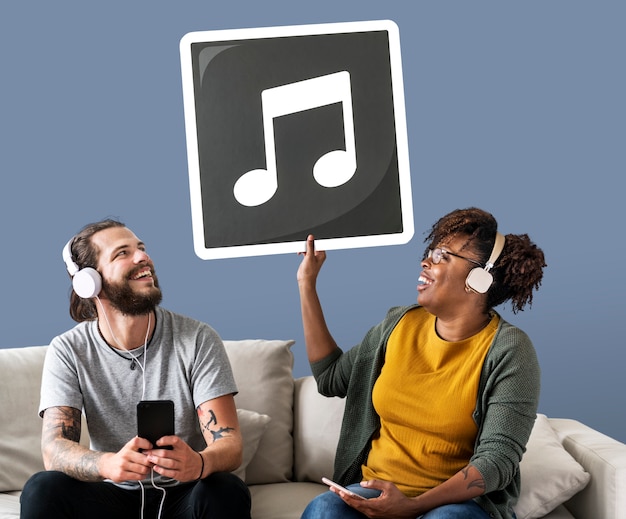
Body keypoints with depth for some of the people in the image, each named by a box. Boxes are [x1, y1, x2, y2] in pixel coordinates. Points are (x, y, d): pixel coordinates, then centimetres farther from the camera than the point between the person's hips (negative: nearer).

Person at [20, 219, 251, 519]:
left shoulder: (198, 340, -8)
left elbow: (229, 443, -14)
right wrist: (108, 464, -41)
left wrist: (198, 463, -40)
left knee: (227, 491, -33)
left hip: (182, 495, 0)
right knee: (42, 489, -28)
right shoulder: (67, 351, -6)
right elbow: (54, 449, -17)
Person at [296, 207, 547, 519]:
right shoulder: (399, 324, 6)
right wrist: (306, 283, 15)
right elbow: (330, 377, 16)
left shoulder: (508, 351, -11)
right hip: (377, 490, 4)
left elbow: (497, 459, -16)